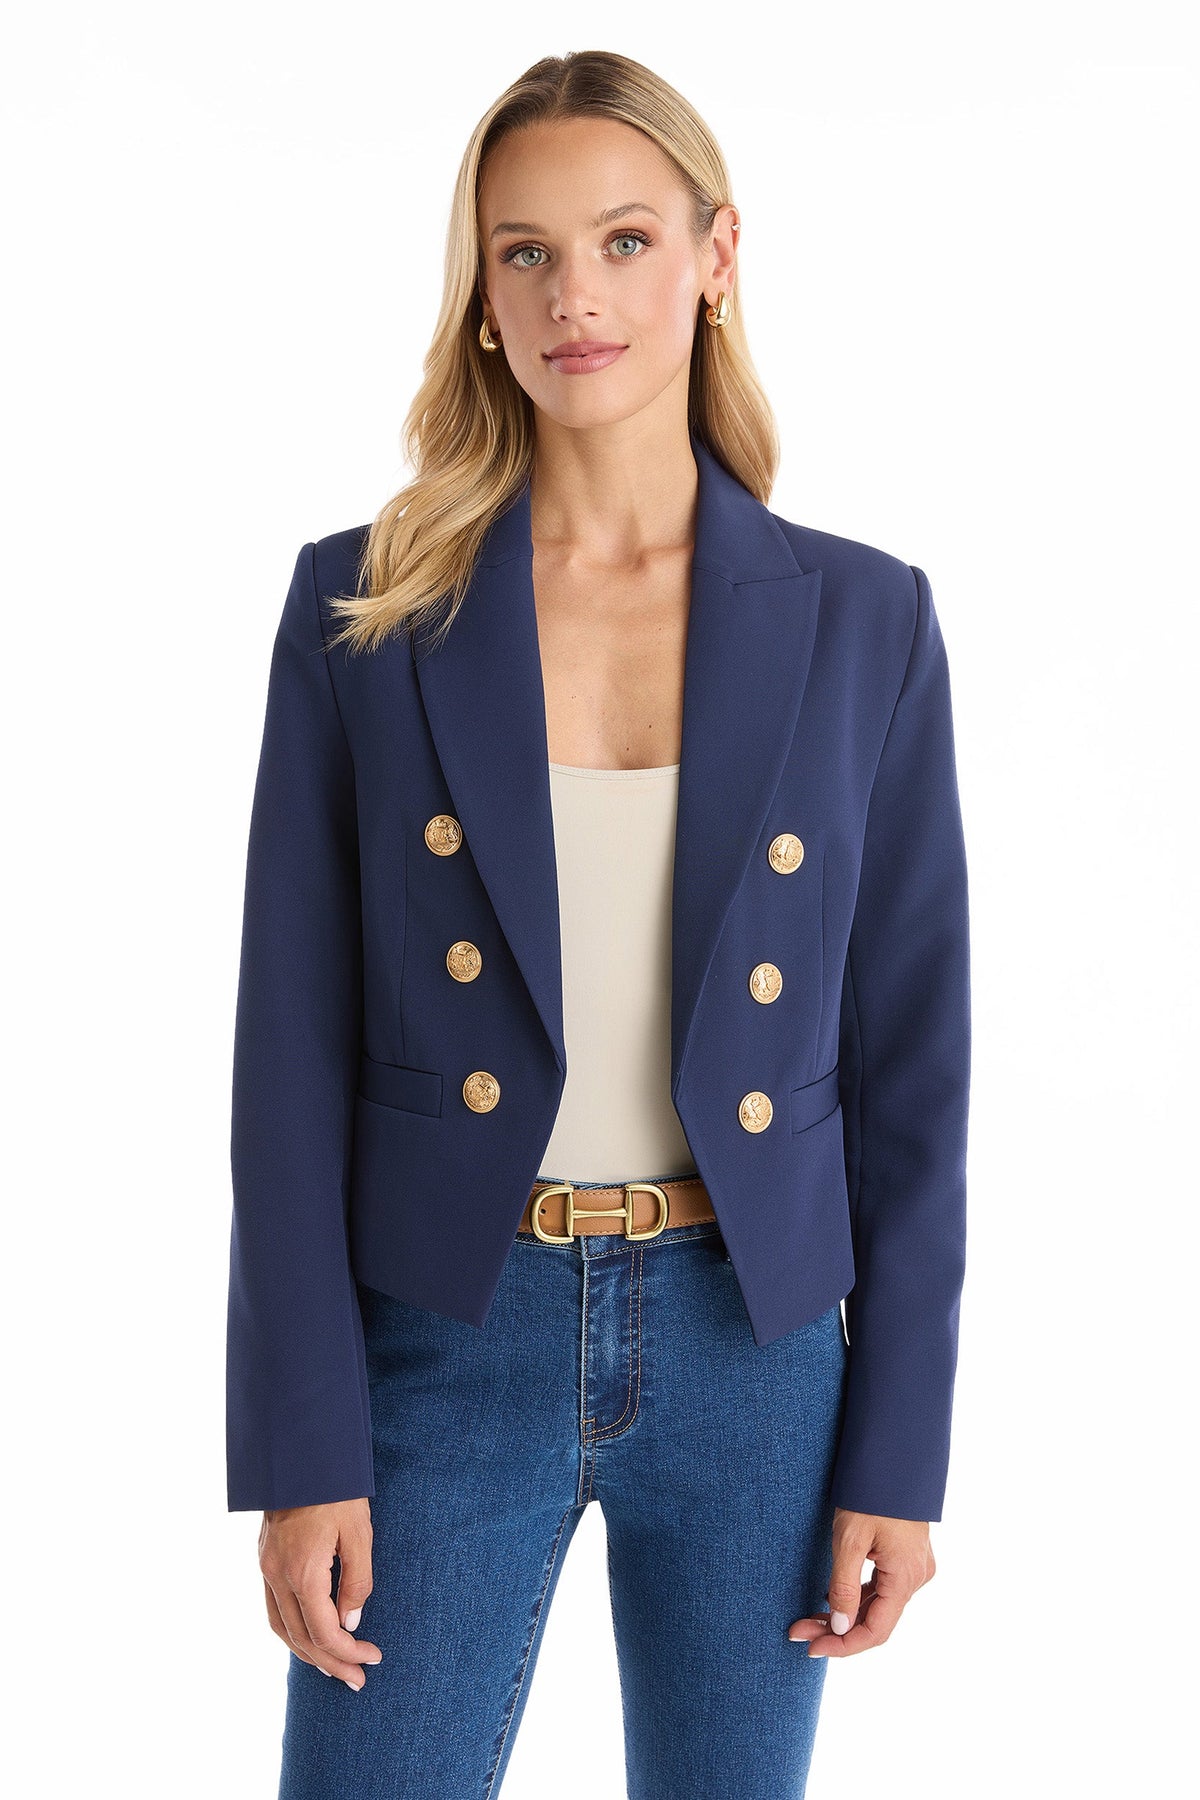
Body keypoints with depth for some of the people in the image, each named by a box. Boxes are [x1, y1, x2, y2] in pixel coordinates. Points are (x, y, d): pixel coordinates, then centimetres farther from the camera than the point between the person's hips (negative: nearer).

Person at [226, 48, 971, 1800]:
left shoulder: (863, 619, -2)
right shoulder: (364, 606, -4)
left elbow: (912, 1062, 0)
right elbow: (293, 1051, -4)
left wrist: (897, 1453, -1)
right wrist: (303, 1452, -7)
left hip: (750, 1347, 1)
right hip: (447, 1342, -1)